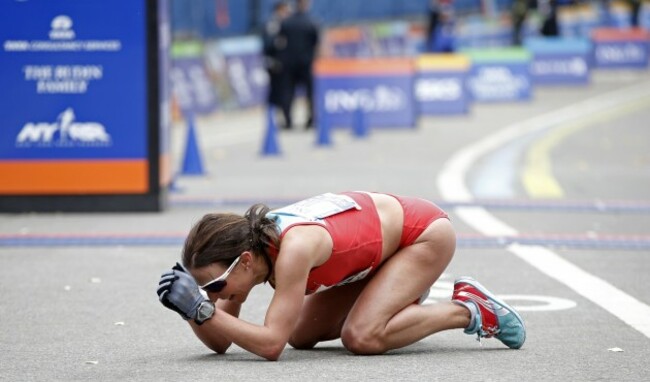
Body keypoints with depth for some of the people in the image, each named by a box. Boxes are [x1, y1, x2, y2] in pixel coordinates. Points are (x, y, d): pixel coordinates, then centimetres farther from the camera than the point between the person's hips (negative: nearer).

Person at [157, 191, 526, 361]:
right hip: (382, 235, 8)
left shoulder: (293, 249, -39)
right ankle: (402, 299, 24)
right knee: (300, 336, 4)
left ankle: (470, 310, -4)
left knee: (362, 337, -24)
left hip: (424, 231, -8)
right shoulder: (245, 247, -16)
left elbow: (271, 343, -42)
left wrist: (200, 309, -45)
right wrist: (189, 308, -31)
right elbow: (220, 342, -12)